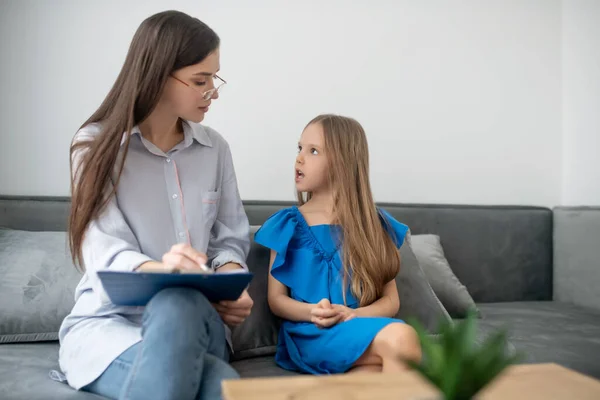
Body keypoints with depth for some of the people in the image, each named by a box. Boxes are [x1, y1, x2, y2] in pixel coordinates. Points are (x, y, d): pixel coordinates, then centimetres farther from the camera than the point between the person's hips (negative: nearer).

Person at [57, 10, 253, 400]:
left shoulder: (215, 148, 7)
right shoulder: (97, 145, -4)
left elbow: (230, 239, 10)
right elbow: (106, 252, -15)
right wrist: (159, 271, -37)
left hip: (195, 316, 3)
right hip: (108, 320, -3)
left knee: (179, 306, -36)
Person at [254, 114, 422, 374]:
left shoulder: (374, 224, 11)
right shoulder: (287, 225, 8)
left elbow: (391, 300, 8)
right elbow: (276, 299, 6)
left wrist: (353, 315, -12)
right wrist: (312, 312, -15)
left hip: (363, 326, 2)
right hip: (310, 334, -2)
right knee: (401, 337, -31)